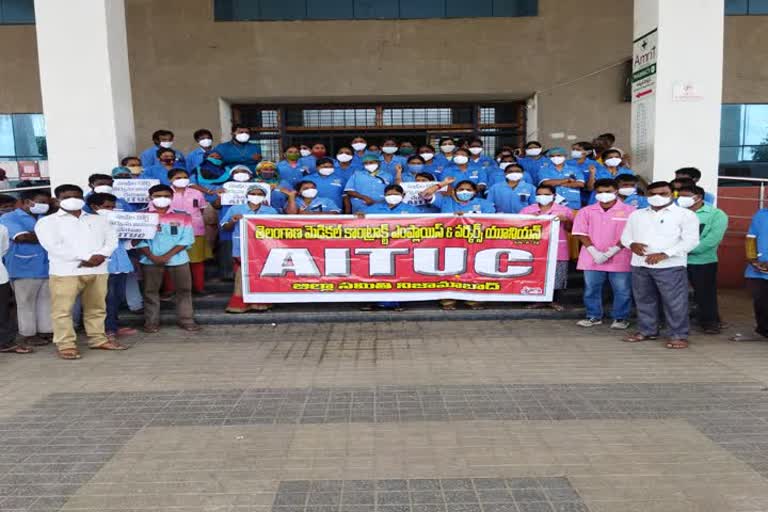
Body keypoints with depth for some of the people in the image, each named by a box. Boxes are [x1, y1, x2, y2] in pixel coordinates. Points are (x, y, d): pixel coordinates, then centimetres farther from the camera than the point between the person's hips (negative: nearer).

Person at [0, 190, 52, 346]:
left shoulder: (44, 219, 17)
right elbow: (22, 237, -16)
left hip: (48, 267, 6)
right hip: (25, 268, -5)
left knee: (46, 301, 8)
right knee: (26, 303, 2)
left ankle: (46, 331, 16)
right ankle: (28, 335, 10)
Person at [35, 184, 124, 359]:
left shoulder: (99, 220, 19)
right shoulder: (47, 222, 5)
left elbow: (112, 239, 10)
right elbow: (53, 246, -8)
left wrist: (101, 255, -12)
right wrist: (85, 258, -14)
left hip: (98, 270, 4)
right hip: (65, 271, -3)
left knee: (97, 308, 8)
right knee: (63, 310, -5)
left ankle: (98, 339, 17)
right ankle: (66, 345, 0)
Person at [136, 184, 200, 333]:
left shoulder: (183, 216, 2)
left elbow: (186, 239, -3)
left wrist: (168, 255, -12)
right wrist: (152, 256, -14)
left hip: (178, 259, 1)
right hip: (151, 260, 0)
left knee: (184, 289, 3)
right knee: (150, 291, 5)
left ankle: (186, 320, 12)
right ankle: (151, 321, 16)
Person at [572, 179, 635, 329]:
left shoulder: (629, 211, -1)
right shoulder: (586, 211, 6)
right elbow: (581, 233, 1)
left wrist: (611, 251, -14)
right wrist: (594, 252, -11)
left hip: (620, 259, -2)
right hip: (592, 258, 2)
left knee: (622, 291, 4)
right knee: (591, 289, 8)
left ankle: (621, 318, 18)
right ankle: (594, 316, 22)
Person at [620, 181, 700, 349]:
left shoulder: (685, 214, 0)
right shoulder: (637, 215, 15)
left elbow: (691, 240, -9)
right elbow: (625, 235, 17)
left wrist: (664, 254, -20)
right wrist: (632, 244, -8)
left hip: (670, 266, -5)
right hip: (640, 265, 5)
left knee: (674, 302, -3)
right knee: (644, 300, 12)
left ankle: (679, 335, 5)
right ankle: (647, 331, 24)